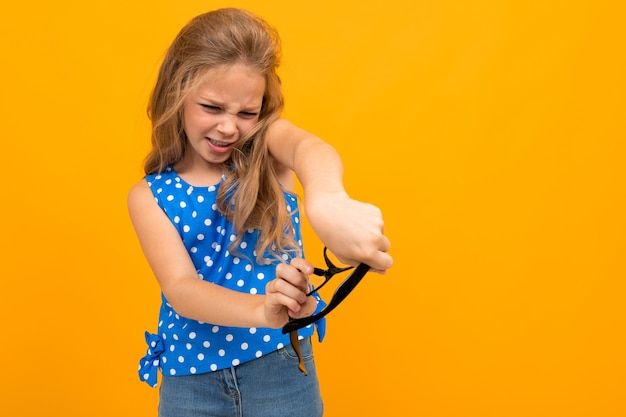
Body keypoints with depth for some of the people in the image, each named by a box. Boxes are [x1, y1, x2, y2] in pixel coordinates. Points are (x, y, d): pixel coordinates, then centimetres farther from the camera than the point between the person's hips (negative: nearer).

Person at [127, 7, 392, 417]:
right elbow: (180, 288, -17)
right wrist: (262, 309, -38)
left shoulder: (270, 152, -4)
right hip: (191, 380, 1)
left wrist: (327, 199, -54)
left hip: (281, 368, 0)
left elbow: (308, 147, -29)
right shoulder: (149, 196, -3)